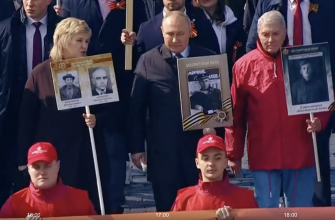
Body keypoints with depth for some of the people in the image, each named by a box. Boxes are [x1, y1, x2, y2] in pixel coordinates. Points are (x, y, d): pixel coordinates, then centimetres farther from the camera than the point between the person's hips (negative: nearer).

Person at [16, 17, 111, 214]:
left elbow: (108, 110, 9)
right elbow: (27, 119, -2)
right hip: (51, 155, -2)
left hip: (88, 154, 2)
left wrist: (97, 119, -13)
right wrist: (24, 159, -4)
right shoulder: (41, 73, -1)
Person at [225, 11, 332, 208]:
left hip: (300, 154, 1)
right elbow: (236, 114, 3)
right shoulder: (245, 66, 0)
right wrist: (234, 154, 4)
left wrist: (319, 121, -11)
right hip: (263, 155, -1)